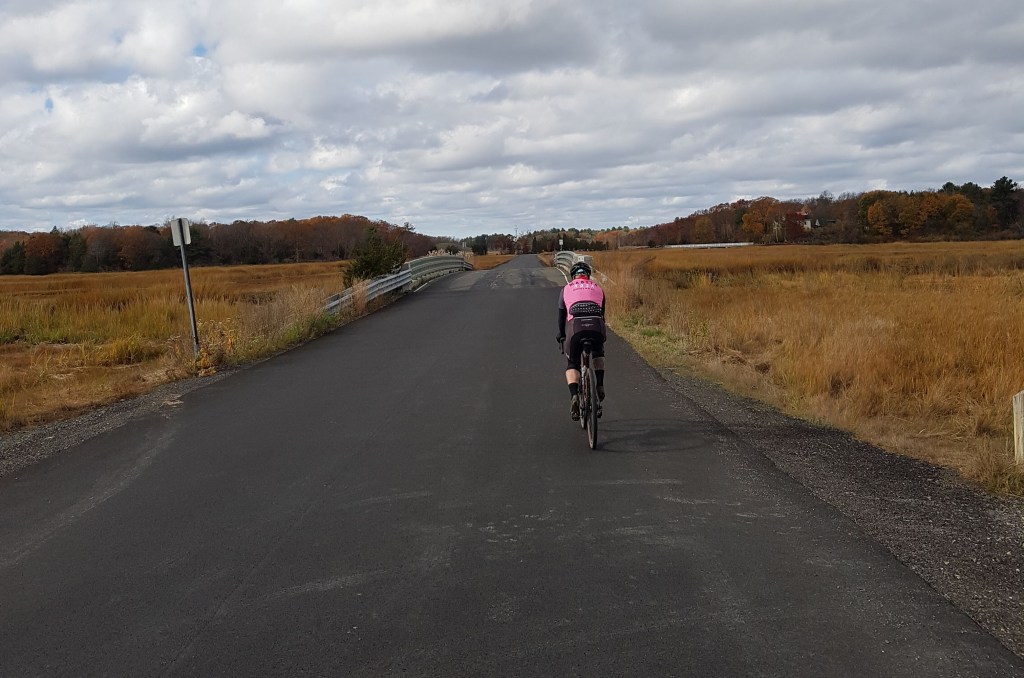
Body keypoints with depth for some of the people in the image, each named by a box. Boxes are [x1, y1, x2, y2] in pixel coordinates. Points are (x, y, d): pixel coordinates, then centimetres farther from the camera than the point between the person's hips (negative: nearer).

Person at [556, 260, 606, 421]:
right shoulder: (598, 289, 29)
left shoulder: (566, 289, 26)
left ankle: (574, 396, -8)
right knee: (599, 355, 33)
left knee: (572, 365, 16)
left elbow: (561, 316, 31)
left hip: (576, 326, -1)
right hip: (597, 326, 1)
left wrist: (561, 335, 46)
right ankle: (600, 386, 17)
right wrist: (601, 334, 49)